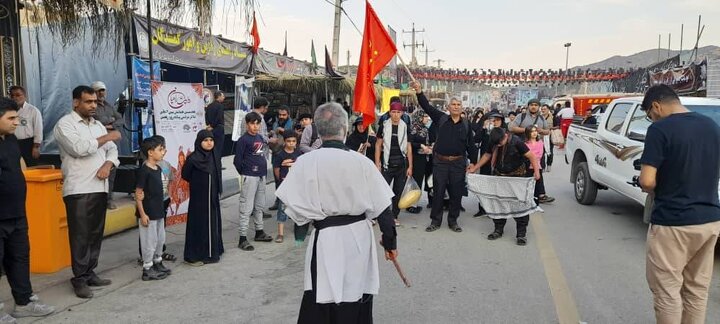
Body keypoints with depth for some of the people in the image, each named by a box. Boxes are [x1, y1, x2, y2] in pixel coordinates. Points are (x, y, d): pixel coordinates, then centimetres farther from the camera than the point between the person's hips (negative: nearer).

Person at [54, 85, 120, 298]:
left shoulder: (98, 125, 17)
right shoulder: (65, 124, -5)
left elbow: (112, 150, 15)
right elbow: (79, 148, -21)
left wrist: (107, 165, -6)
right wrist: (107, 137, -11)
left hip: (100, 188, 7)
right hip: (78, 190, -7)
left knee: (96, 233, 10)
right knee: (80, 236, -3)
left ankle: (90, 273, 19)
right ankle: (79, 279, 4)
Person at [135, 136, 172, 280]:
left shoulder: (158, 169, 8)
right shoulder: (143, 170, -17)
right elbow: (138, 194, -17)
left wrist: (161, 209, 17)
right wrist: (142, 214, -18)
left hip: (159, 211, 9)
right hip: (148, 213, -9)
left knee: (160, 239, 18)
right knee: (149, 241, 1)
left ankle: (158, 263, 33)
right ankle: (147, 269, 12)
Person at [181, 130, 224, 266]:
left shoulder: (213, 157, 4)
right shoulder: (193, 158, -16)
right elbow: (185, 175, -5)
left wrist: (217, 191, 6)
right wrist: (199, 184, 3)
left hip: (212, 197, 7)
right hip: (199, 198, -7)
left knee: (213, 223, 13)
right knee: (198, 224, 0)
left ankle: (212, 252, 26)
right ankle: (194, 256, 11)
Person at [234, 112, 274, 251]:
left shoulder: (260, 137, 11)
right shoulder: (243, 140, -11)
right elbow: (237, 160, -10)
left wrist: (263, 168, 12)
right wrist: (244, 173, -3)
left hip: (261, 176, 8)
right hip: (249, 177, -8)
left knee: (259, 206, 18)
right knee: (247, 208, -6)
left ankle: (259, 232, 32)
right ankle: (243, 239, -2)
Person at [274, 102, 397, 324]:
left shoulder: (306, 162, -11)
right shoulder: (361, 162, -9)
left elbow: (293, 206, -9)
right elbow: (382, 208, -3)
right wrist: (390, 241, 10)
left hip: (327, 239, -1)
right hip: (359, 236, 2)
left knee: (318, 306, 9)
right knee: (357, 302, 18)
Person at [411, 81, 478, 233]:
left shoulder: (466, 124, 5)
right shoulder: (441, 118, 2)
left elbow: (471, 144, 8)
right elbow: (427, 106, -5)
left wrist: (473, 161, 5)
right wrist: (419, 92, -17)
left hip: (458, 163, 1)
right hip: (440, 162, -1)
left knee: (456, 193, 7)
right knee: (438, 192, 4)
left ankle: (453, 221, 21)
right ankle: (435, 221, 16)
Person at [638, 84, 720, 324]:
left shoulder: (660, 129, -15)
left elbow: (647, 181, -20)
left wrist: (658, 191, 0)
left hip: (673, 223, -7)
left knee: (667, 290, 4)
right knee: (697, 289, 16)